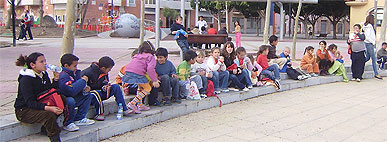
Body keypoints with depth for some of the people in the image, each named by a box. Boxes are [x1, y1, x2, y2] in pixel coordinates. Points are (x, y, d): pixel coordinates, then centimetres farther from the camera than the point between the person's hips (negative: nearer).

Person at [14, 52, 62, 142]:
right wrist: (48, 108, -39)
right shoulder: (26, 79, -19)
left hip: (40, 105, 8)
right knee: (49, 114, -33)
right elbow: (30, 102, -26)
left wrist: (56, 79, -6)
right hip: (24, 110, -8)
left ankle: (46, 128, 0)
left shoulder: (44, 74, 5)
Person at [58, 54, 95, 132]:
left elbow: (78, 86, 19)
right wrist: (83, 80, -22)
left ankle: (79, 119, 10)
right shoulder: (63, 76, -24)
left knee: (88, 95, 9)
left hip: (73, 98, 10)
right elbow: (72, 91, -34)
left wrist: (84, 88, -6)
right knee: (71, 101, -39)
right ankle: (67, 124, -17)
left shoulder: (75, 73, 7)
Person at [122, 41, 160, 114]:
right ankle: (132, 103, -7)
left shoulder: (137, 55, 28)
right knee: (148, 88, 6)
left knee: (141, 86, 29)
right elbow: (150, 68, -10)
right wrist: (154, 80, -8)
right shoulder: (150, 57, 6)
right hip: (137, 73, -8)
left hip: (128, 72, 8)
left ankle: (140, 104, 23)